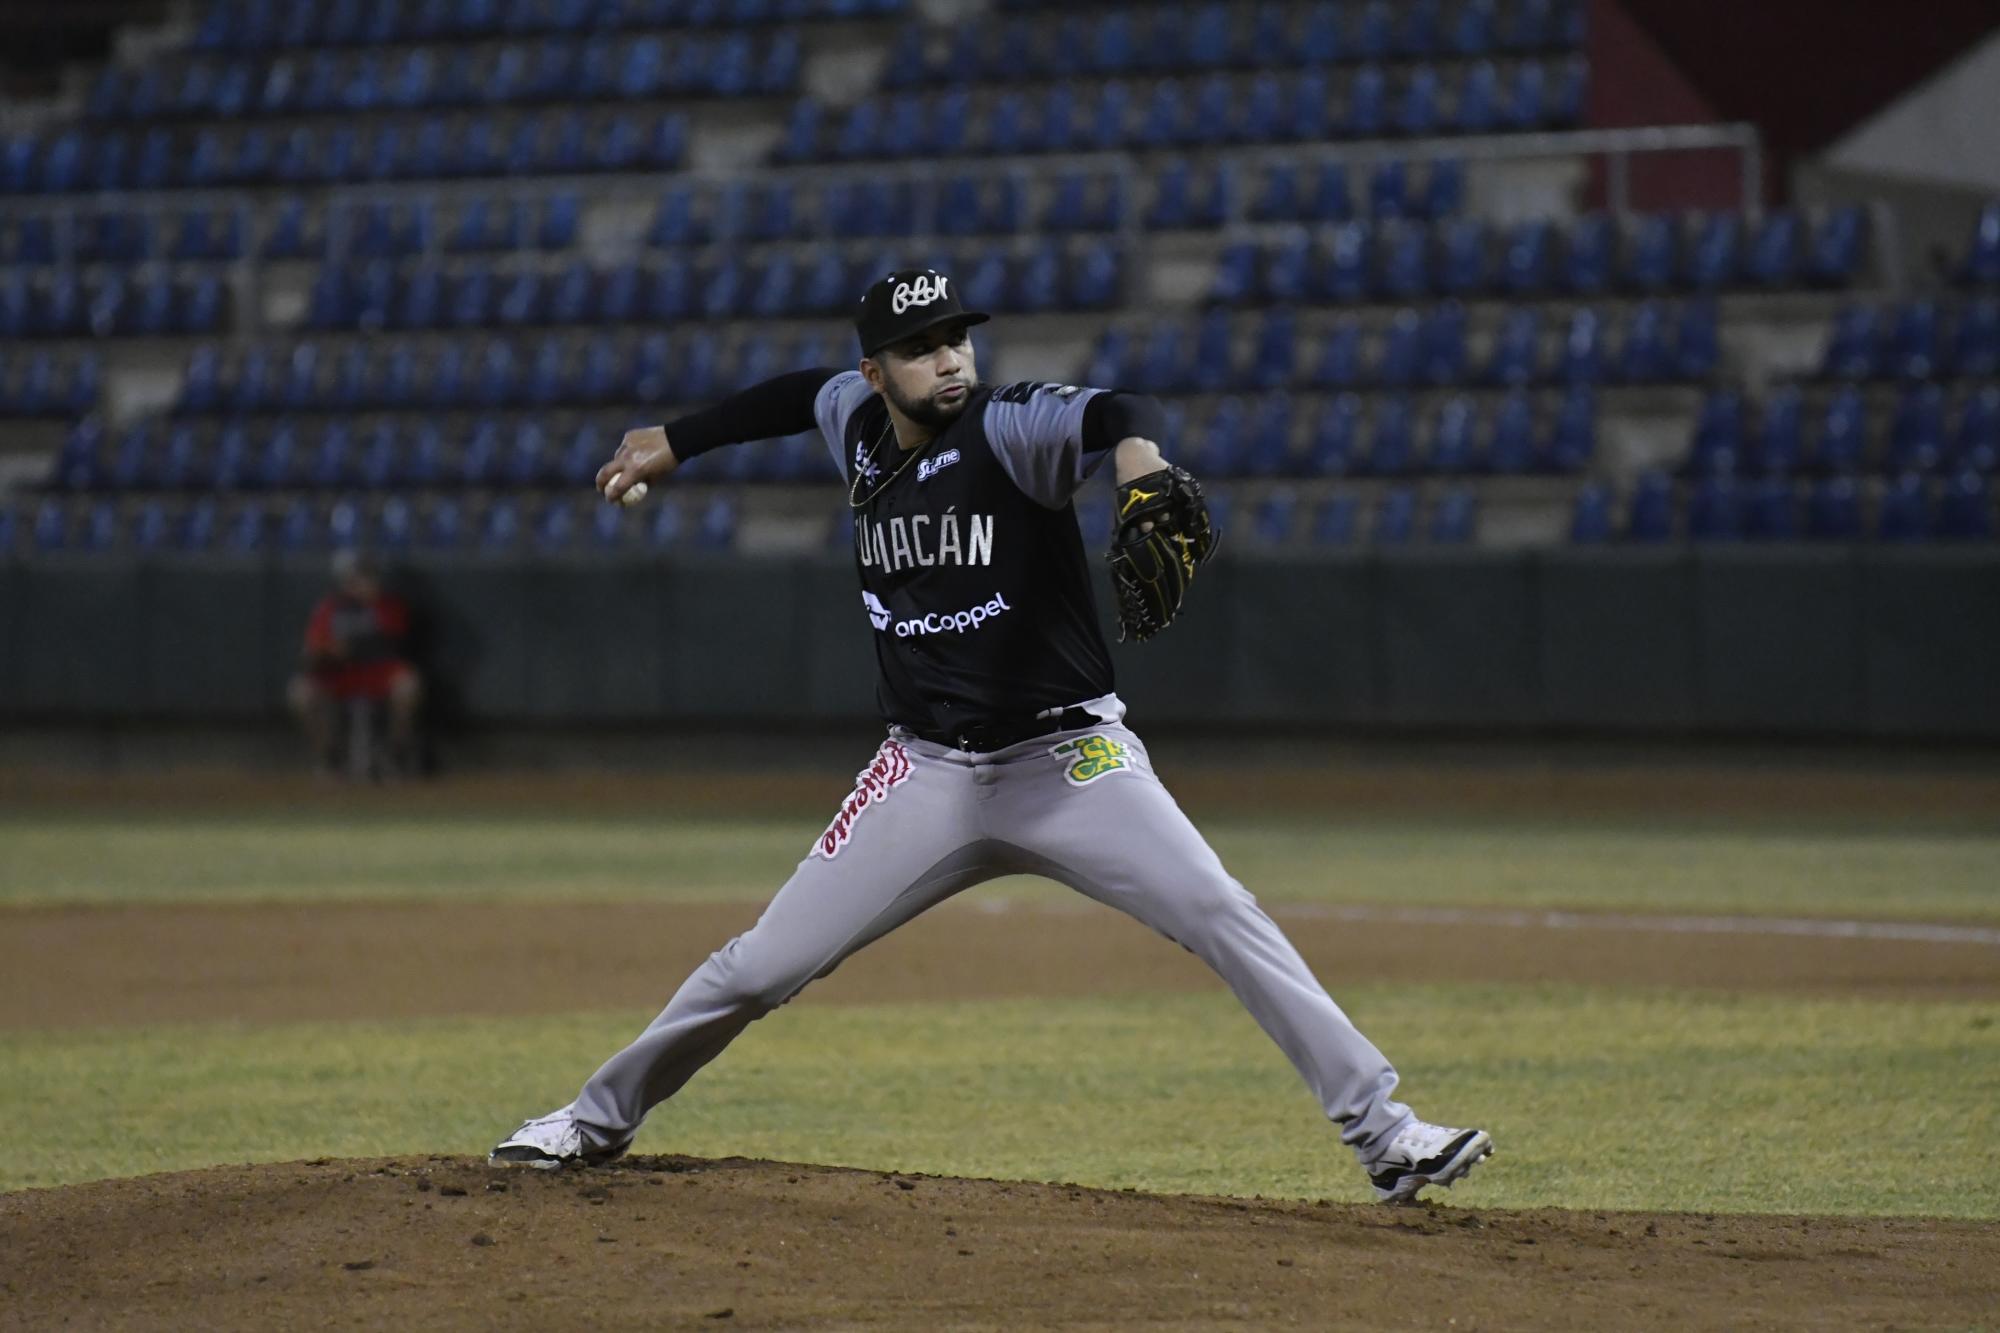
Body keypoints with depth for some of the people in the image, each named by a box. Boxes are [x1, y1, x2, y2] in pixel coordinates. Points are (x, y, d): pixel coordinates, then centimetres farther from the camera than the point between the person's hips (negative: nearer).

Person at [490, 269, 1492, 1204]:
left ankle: (1381, 1134, -14)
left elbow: (1120, 415, -35)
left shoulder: (1007, 428, -14)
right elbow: (797, 395, 27)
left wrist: (1138, 465, -57)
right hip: (927, 773, 4)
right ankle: (600, 1118, 23)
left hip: (1069, 759, -4)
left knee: (1228, 923, -18)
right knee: (759, 968, 3)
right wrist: (671, 444, 31)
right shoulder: (858, 425, 2)